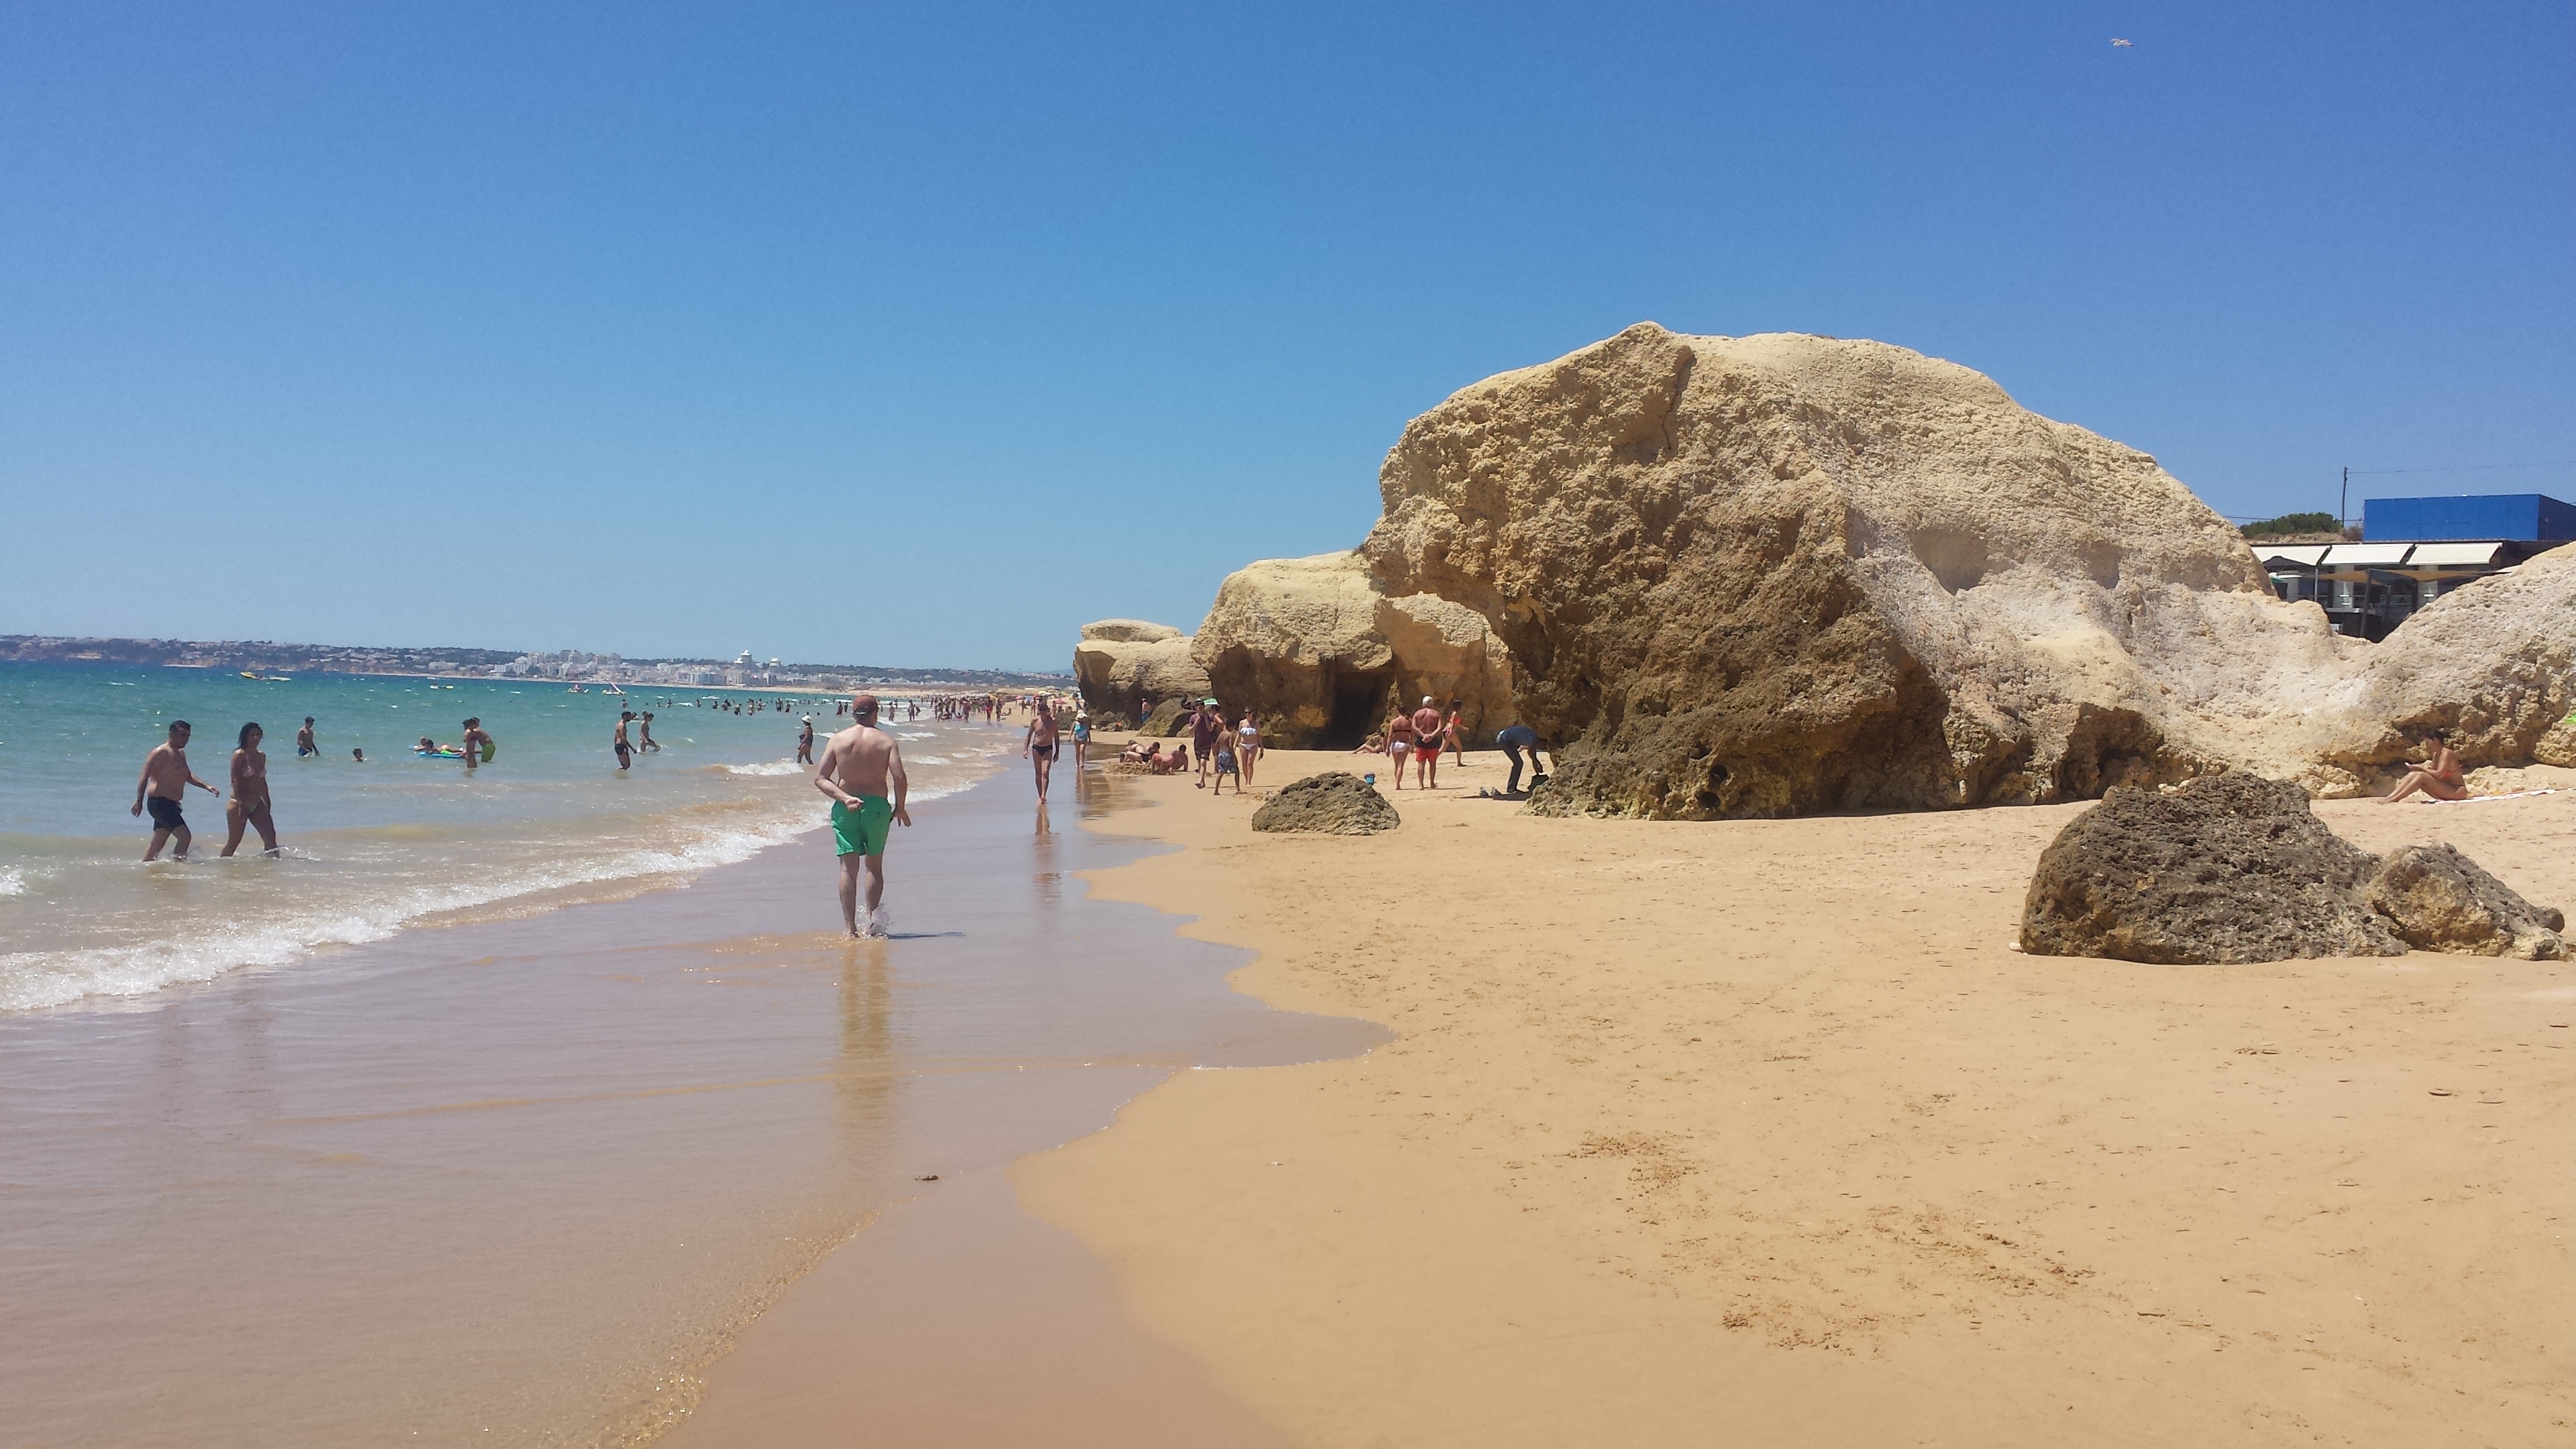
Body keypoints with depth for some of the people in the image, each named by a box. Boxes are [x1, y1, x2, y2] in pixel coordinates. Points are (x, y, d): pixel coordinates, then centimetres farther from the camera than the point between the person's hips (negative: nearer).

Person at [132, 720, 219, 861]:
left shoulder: (181, 754, 17)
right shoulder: (161, 753, -12)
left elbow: (188, 775, 29)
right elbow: (145, 777, -16)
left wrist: (206, 786, 16)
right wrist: (139, 801, -22)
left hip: (171, 805, 10)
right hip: (160, 803, -10)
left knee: (158, 843, 12)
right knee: (184, 837, -14)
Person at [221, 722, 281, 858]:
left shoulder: (261, 756, 12)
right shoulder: (239, 755, -9)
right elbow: (236, 781, -16)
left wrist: (267, 804, 18)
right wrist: (242, 805, -22)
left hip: (257, 804, 6)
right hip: (239, 804, -6)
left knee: (270, 836, -3)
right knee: (234, 841, 3)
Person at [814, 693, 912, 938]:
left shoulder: (837, 740, 2)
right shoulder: (886, 741, -2)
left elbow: (820, 779, -5)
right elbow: (899, 779, -11)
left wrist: (844, 798, -8)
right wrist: (900, 808, 2)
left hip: (846, 808, 1)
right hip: (877, 806, -1)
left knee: (849, 868, 1)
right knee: (874, 865, 13)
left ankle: (851, 927, -4)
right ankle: (873, 922, 11)